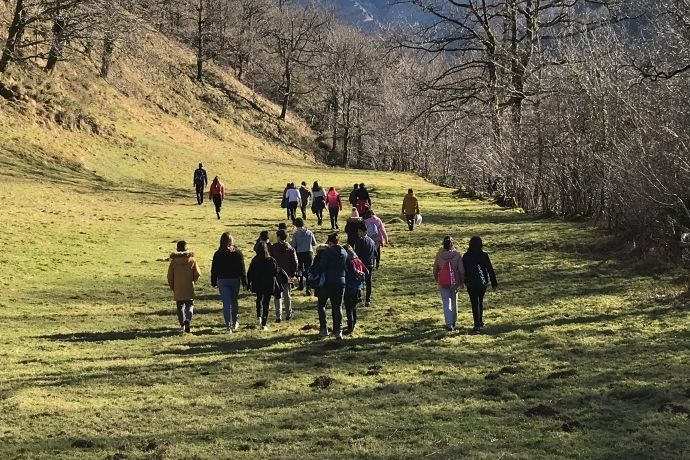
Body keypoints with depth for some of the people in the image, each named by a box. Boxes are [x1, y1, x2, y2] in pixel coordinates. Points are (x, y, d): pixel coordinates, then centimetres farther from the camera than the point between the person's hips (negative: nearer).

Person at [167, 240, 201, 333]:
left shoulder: (173, 261, -3)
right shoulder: (192, 259, -3)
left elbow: (170, 276, -1)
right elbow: (197, 274, -1)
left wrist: (172, 287, 13)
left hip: (178, 290, 0)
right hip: (189, 289, 0)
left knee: (180, 307, 13)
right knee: (189, 306, 6)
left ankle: (183, 325, 9)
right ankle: (188, 323, -16)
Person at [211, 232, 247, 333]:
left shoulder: (218, 254, -3)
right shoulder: (237, 252, -3)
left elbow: (214, 269, 1)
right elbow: (242, 268, -3)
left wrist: (214, 282, 9)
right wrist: (244, 281, 1)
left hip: (222, 281, -1)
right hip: (235, 280, 1)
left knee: (226, 303, -1)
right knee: (234, 301, 18)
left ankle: (228, 326, -8)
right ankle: (234, 322, 29)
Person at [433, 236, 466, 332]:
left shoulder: (439, 255, -8)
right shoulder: (457, 255, -12)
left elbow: (435, 269, 2)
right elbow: (461, 270, -9)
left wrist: (436, 279, 20)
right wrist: (462, 282, 5)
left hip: (443, 282, -1)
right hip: (454, 281, 1)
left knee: (446, 303, 1)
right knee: (454, 302, 20)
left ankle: (449, 324, -12)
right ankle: (453, 321, 34)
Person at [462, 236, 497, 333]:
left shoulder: (466, 256, -9)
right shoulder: (484, 255, -7)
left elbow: (463, 270, -2)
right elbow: (490, 270, -4)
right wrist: (494, 283, 4)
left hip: (471, 284, -2)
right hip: (483, 283, 2)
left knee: (475, 303, -1)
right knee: (480, 301, 20)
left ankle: (477, 325, -8)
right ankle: (480, 322, 30)